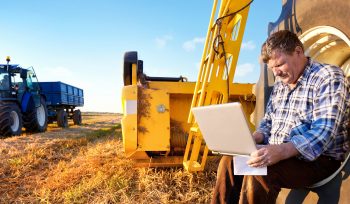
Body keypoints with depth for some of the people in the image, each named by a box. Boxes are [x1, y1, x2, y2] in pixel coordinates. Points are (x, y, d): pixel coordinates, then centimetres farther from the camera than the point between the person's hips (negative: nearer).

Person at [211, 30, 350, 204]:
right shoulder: (280, 84, 14)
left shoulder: (329, 77, -11)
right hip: (276, 154, 7)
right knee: (229, 161, -10)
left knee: (258, 173, -31)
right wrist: (250, 140, -2)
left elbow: (324, 132, -23)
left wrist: (283, 151, -38)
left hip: (318, 158, -7)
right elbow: (268, 122, 20)